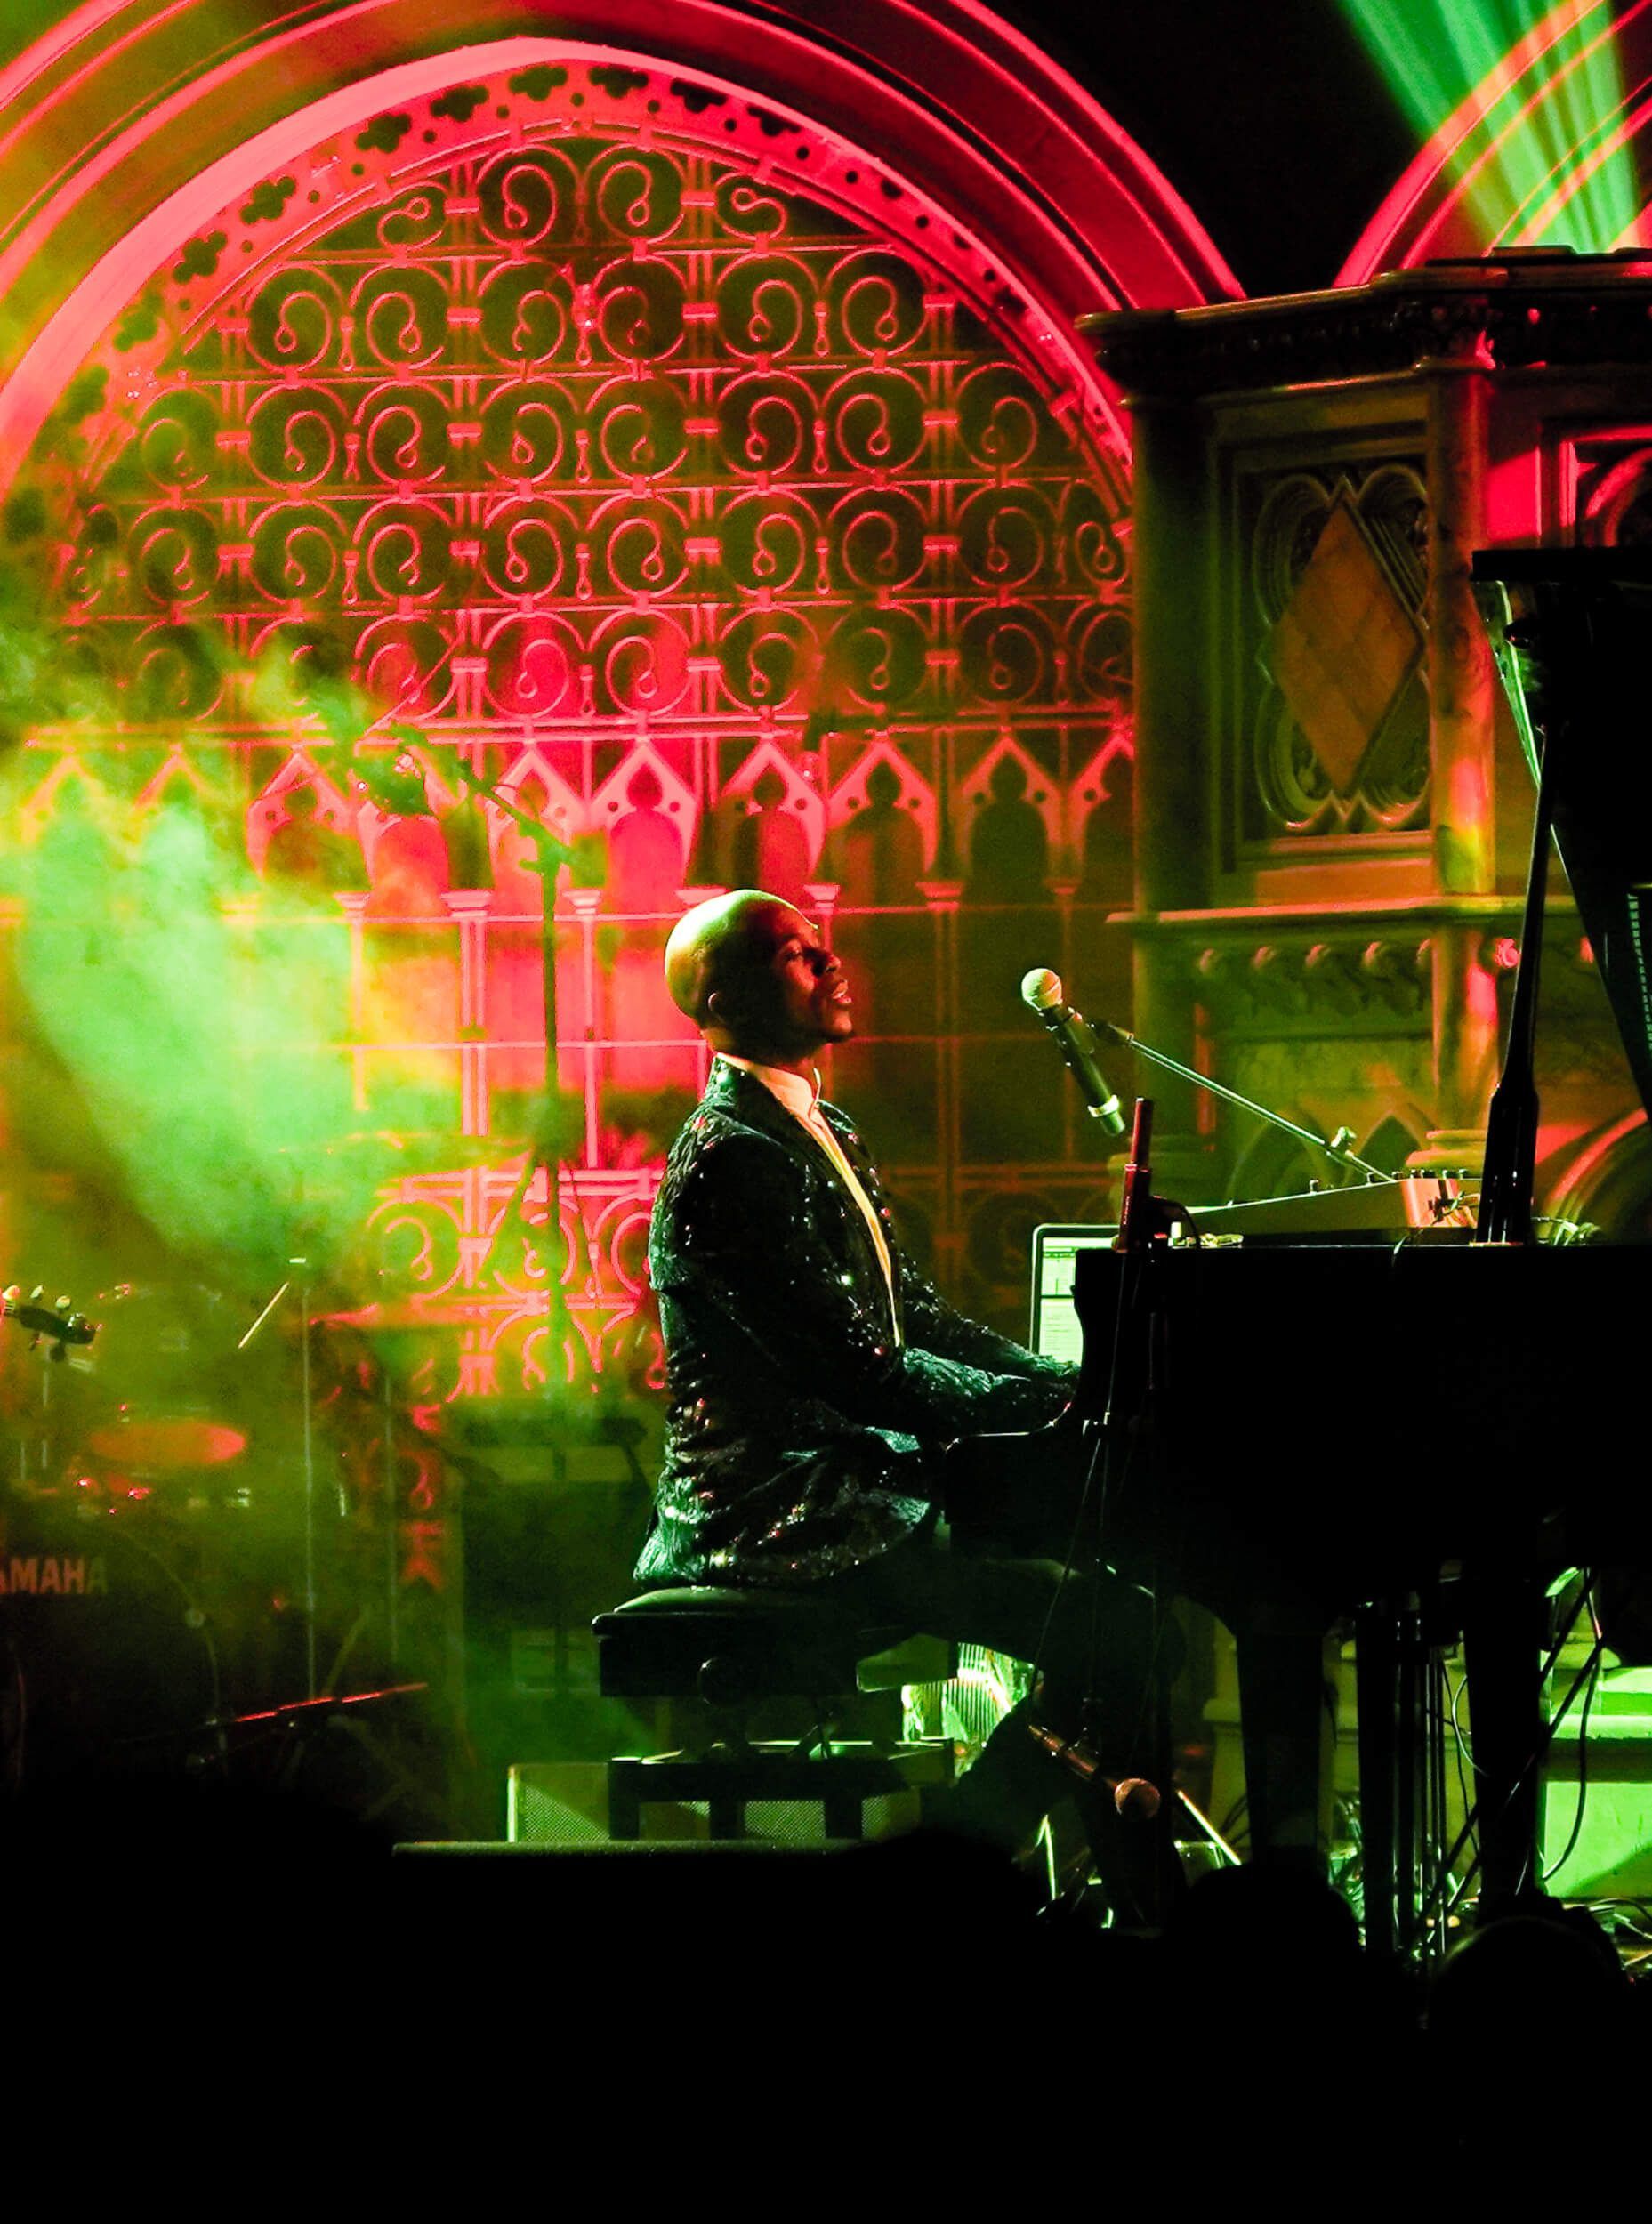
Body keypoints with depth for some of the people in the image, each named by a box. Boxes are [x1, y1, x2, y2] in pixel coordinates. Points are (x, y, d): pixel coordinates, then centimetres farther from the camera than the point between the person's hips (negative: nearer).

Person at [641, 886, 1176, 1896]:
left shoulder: (827, 1135, 18)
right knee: (1105, 1626, -18)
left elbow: (915, 1313, 21)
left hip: (858, 1484, 10)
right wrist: (1047, 1404, -17)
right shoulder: (727, 1159, -15)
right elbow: (857, 1367, -20)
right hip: (781, 1518, -10)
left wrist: (1076, 1384, 8)